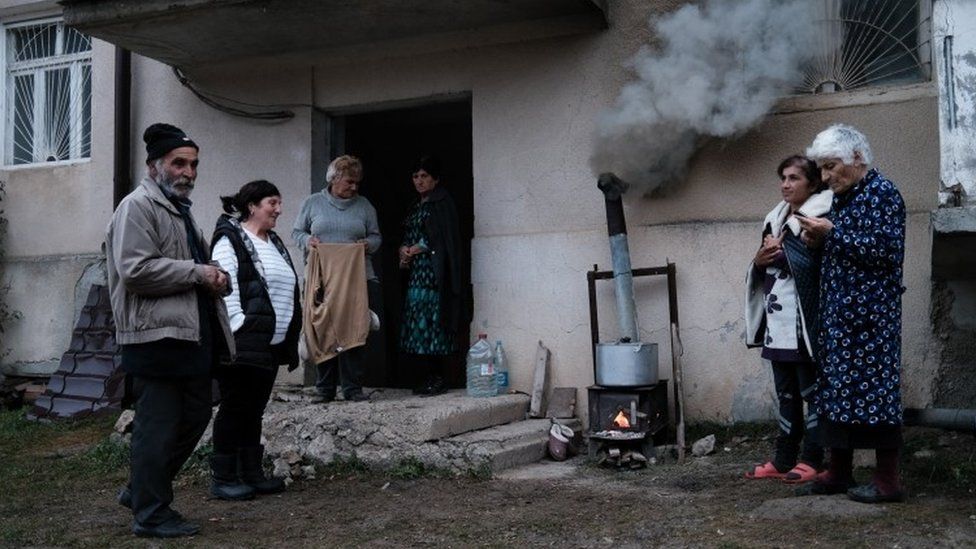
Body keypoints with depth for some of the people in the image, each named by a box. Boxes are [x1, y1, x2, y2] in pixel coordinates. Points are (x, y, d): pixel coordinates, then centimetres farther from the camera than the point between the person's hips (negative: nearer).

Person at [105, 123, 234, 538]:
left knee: (194, 418, 15)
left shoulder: (180, 209, 22)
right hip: (156, 336, -10)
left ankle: (141, 491, 29)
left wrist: (215, 278, 10)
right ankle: (151, 513, 10)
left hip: (191, 333, 10)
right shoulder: (137, 207, -9)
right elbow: (135, 270, -21)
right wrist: (196, 273, -15)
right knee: (159, 426, -3)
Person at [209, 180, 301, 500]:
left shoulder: (274, 244, 19)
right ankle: (222, 478, 7)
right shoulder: (230, 240, -7)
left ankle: (251, 474, 21)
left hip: (271, 343, 8)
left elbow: (289, 294, 22)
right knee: (235, 409, -2)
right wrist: (239, 328, -20)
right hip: (244, 343, -8)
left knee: (254, 410, 13)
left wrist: (290, 341, 19)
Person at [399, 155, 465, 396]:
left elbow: (445, 238, -11)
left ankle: (439, 379, -4)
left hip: (434, 272, -8)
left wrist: (417, 248, -6)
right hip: (415, 273, 8)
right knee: (416, 326, 4)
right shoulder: (416, 206, 21)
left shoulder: (442, 202, -3)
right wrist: (404, 249, 0)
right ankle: (427, 378, 10)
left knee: (433, 323, -10)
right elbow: (407, 237, 22)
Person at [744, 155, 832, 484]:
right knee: (786, 394, 13)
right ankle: (783, 460, 19)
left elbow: (816, 263, -21)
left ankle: (812, 460, 8)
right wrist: (759, 261, 0)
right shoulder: (776, 219, 17)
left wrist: (780, 250, -10)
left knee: (811, 392, 1)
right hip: (778, 324, 8)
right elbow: (762, 272, 22)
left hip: (804, 324, -8)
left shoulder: (819, 219, -6)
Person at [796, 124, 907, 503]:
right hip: (838, 315, 9)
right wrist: (818, 241, 6)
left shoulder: (882, 193, -8)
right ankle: (839, 472, 19)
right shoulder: (842, 199, 18)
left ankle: (887, 481, 3)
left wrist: (832, 233, -16)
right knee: (835, 390, 10)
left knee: (873, 389, -5)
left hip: (870, 315, -9)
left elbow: (886, 251, -17)